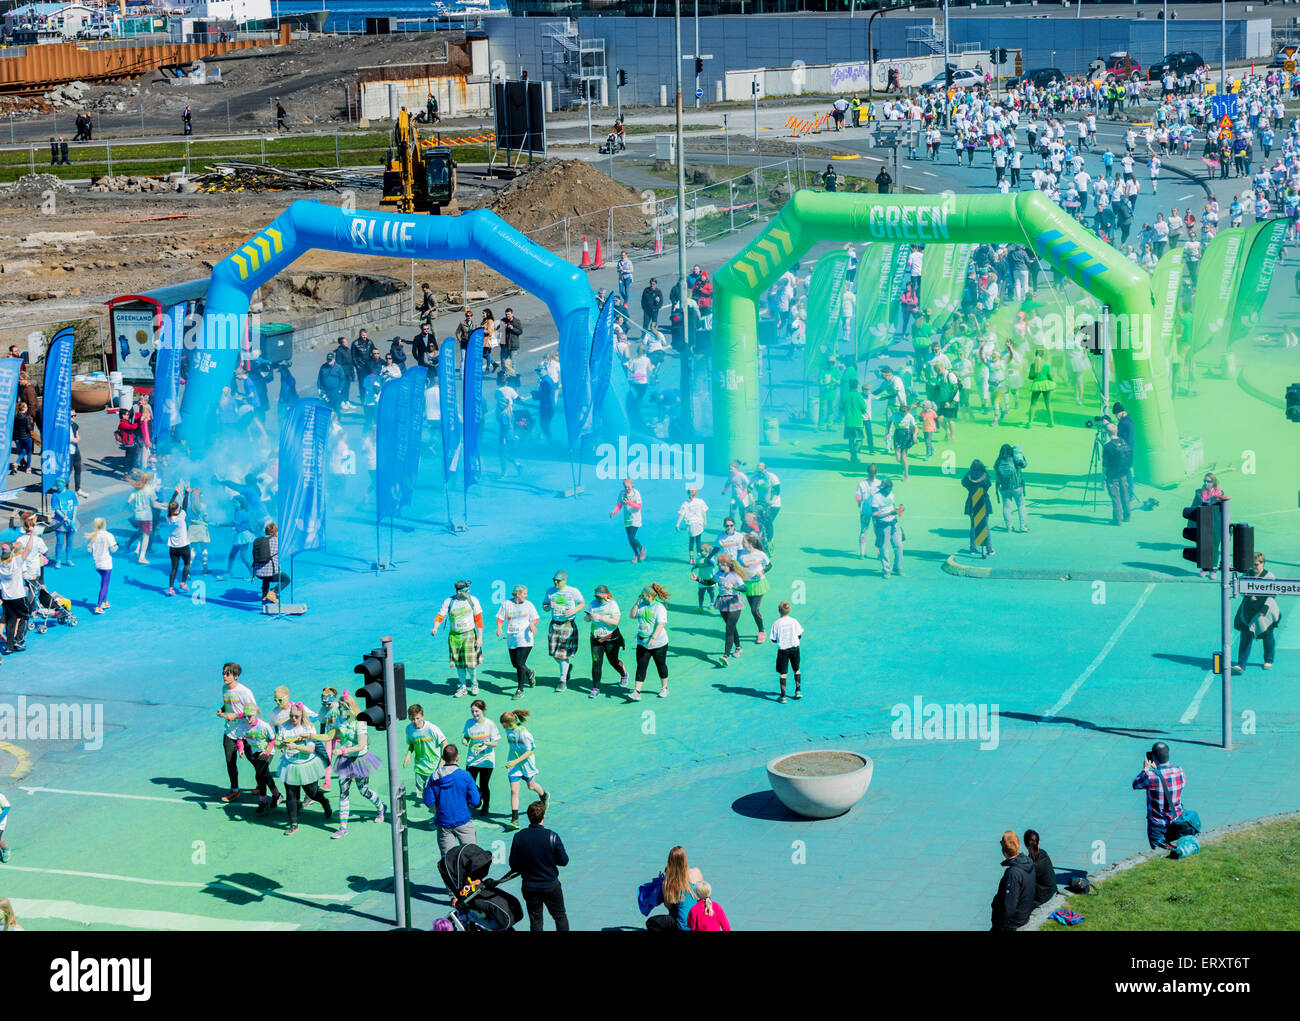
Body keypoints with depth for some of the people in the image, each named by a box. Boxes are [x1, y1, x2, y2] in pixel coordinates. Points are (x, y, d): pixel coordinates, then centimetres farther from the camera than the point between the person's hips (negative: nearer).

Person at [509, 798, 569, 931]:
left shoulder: (518, 837, -13)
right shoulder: (552, 836, -18)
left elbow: (513, 865, -6)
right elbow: (564, 861, -9)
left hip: (529, 887, 1)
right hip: (551, 886, -1)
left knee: (535, 920, 13)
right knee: (560, 917, 17)